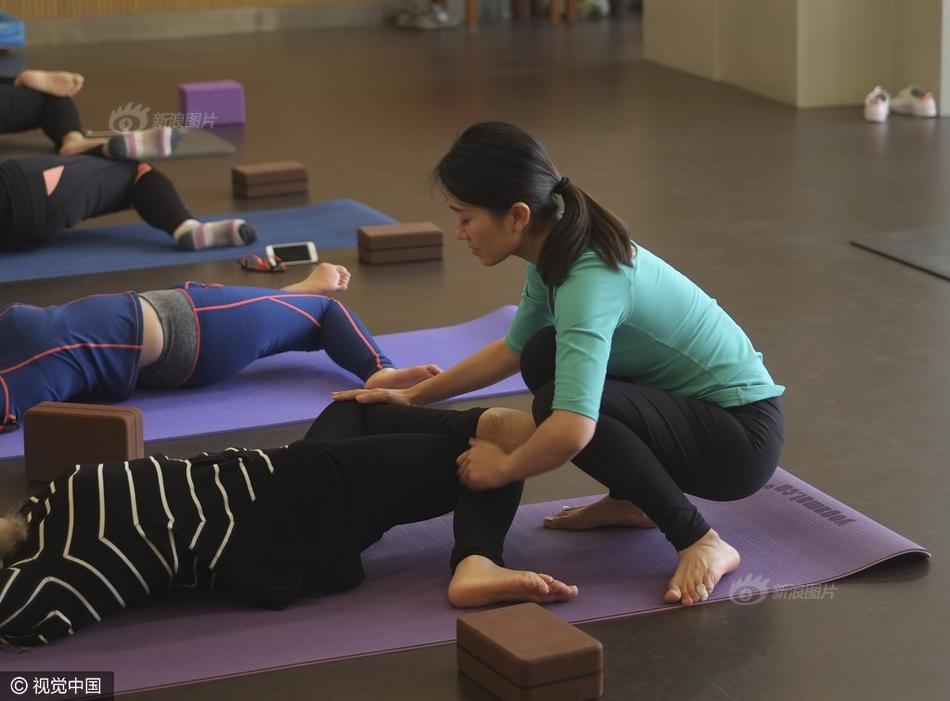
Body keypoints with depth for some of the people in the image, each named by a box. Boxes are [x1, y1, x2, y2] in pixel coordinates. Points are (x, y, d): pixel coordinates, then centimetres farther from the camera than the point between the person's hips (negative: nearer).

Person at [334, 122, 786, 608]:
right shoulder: (558, 252, -2)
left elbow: (572, 431, -42)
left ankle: (700, 542, -16)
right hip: (692, 406, 9)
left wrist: (503, 468, -23)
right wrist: (414, 395, 16)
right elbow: (514, 349, 18)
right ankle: (633, 500, 15)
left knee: (558, 402, -26)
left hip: (742, 432, -9)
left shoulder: (589, 281, -29)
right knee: (544, 357, 6)